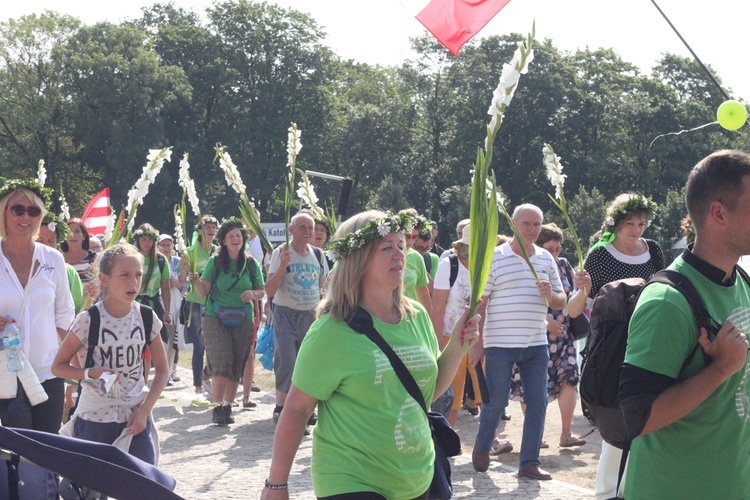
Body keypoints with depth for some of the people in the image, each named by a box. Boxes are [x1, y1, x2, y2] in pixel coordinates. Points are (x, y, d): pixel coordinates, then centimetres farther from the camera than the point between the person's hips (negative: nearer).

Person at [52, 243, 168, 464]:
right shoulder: (88, 321, -11)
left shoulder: (147, 318, -2)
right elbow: (58, 366, -2)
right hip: (95, 419, -2)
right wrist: (91, 373, -19)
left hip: (136, 418, 3)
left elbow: (162, 370, 6)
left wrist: (144, 411, -3)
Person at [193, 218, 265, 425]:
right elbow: (203, 291, -4)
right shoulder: (214, 262, 0)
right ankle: (217, 407, -6)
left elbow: (262, 291, 11)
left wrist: (253, 294, -10)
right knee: (221, 363, -14)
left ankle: (227, 407, 15)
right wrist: (194, 278, -23)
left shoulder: (251, 264, 7)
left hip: (243, 321, 3)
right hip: (216, 319, -3)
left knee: (236, 367, 4)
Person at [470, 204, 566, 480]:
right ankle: (482, 447, 27)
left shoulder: (546, 259, 10)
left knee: (538, 402, 2)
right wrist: (477, 341, -8)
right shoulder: (494, 257, -3)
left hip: (536, 344, 4)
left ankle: (529, 462, 13)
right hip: (500, 344, -4)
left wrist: (550, 295, -10)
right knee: (496, 401, 1)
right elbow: (479, 302, -4)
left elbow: (561, 301, 14)